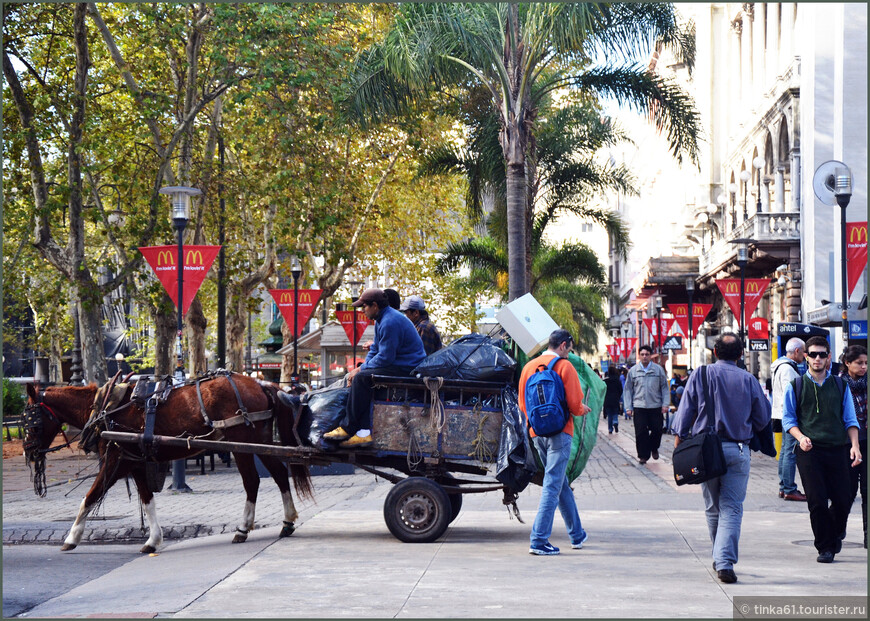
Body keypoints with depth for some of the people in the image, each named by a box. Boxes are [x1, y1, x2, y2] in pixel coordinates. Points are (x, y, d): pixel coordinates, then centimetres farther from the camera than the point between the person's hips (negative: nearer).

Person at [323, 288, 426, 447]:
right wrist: (362, 367, 6)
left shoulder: (390, 323, -20)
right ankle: (364, 431, -6)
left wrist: (361, 369, -10)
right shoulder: (383, 318, 15)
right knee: (360, 376, 5)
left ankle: (349, 428, -9)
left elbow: (385, 358, -22)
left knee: (361, 379, -18)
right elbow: (375, 349, 22)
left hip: (406, 369, -11)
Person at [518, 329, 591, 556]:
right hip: (559, 433, -7)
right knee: (553, 485, -6)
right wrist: (582, 410, 9)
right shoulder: (564, 367, -8)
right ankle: (538, 540, -11)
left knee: (562, 484, 18)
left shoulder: (529, 367, 10)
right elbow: (575, 405, -12)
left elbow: (522, 403, 14)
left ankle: (577, 534, 27)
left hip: (537, 433, 7)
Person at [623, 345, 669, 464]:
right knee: (641, 432, -3)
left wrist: (665, 404, -2)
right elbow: (628, 390, 9)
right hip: (639, 407, 0)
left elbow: (664, 387, 7)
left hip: (656, 406, 0)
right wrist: (628, 407, 2)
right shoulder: (633, 371, 6)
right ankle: (643, 455, 7)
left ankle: (654, 448, 29)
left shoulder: (658, 369, 4)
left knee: (657, 430, 2)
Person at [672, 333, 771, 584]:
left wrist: (679, 441, 6)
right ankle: (725, 561, -15)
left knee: (713, 508, 15)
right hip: (738, 450, -1)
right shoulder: (749, 380, 0)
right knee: (732, 509, -1)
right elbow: (763, 418, 7)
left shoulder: (700, 375, -2)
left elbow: (685, 412, -2)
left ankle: (720, 560, 25)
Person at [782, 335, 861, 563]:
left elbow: (850, 419, 13)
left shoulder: (840, 386, 13)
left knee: (843, 499, -1)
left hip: (838, 450, 2)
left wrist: (854, 446, -2)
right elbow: (788, 419, 9)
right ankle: (825, 547, 7)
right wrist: (801, 437, -10)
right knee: (817, 500, -6)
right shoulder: (796, 386, 8)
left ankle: (836, 535, 28)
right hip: (809, 450, -2)